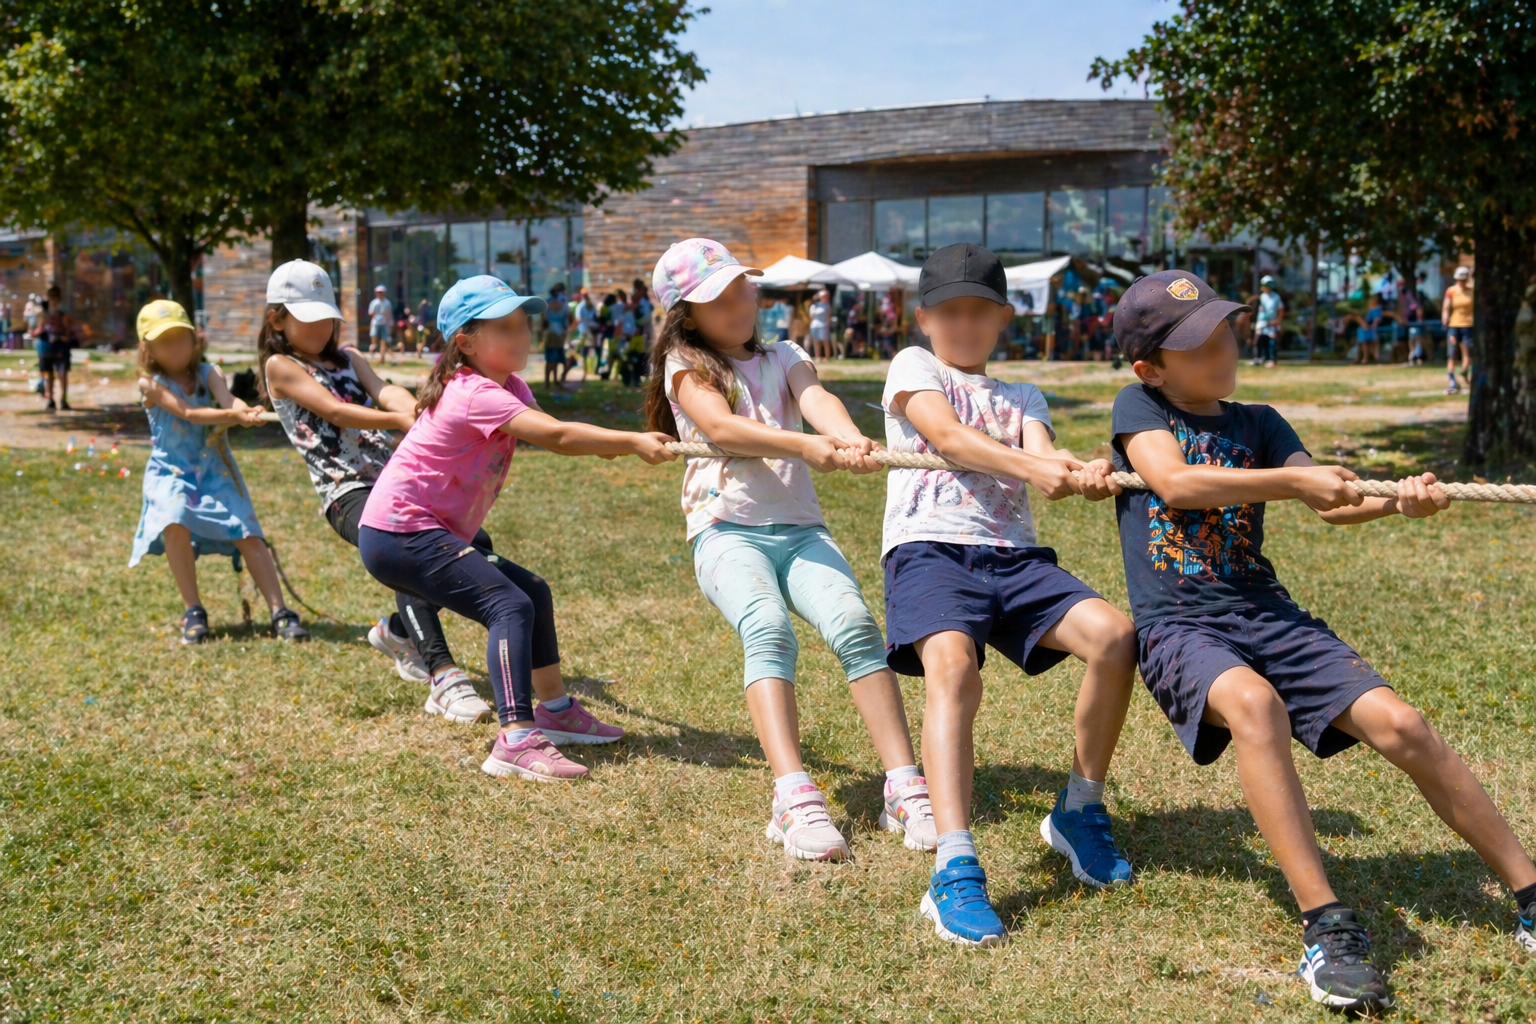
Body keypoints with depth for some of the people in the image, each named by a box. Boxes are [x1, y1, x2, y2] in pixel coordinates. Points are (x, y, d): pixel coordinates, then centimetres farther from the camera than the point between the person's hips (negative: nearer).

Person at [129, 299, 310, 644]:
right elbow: (188, 413, -21)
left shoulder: (208, 374, 1)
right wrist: (233, 415, -37)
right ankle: (193, 612, -16)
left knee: (248, 534, -11)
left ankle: (280, 613, -9)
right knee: (175, 523, -30)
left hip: (215, 470, 3)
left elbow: (229, 400, -20)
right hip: (172, 472, -3)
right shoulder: (151, 383, -7)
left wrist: (246, 413, -45)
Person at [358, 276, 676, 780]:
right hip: (399, 534, -10)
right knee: (509, 605, -22)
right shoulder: (475, 395, -20)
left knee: (533, 592, 15)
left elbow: (551, 434, 0)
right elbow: (556, 437, -30)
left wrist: (627, 443, -16)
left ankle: (554, 709, 29)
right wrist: (633, 442, -33)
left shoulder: (509, 387, 13)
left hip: (431, 534, 10)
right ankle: (516, 739, -34)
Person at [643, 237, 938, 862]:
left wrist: (849, 438, -29)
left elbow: (817, 401, -3)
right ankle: (794, 799, -42)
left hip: (800, 529, 3)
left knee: (855, 624, -25)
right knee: (769, 631, -32)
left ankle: (906, 790, -27)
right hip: (727, 532, -3)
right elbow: (719, 425, -12)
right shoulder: (687, 365, 10)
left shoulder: (784, 358, 20)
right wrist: (805, 446, -30)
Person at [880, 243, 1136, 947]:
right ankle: (955, 874, -39)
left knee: (1113, 635, -21)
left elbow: (1042, 451, 3)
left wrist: (1081, 475, -22)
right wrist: (1038, 467, -22)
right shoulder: (913, 367, 15)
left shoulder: (1024, 397, 26)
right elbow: (949, 436, -6)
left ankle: (1079, 812, 1)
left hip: (1014, 554, 4)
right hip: (930, 546, -4)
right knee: (952, 670, -33)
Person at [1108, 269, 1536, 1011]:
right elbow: (1174, 483, -14)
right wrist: (1293, 479, -16)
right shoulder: (1138, 408, 6)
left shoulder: (1257, 423, 16)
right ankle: (1325, 925, -37)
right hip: (1176, 626, -4)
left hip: (1268, 616, 4)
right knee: (1254, 705, -37)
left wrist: (1396, 503, -19)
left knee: (1400, 726, -15)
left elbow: (1331, 504, 3)